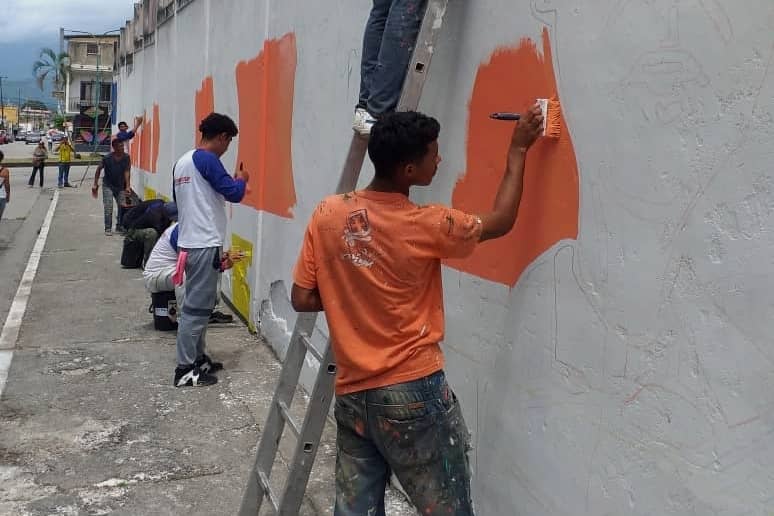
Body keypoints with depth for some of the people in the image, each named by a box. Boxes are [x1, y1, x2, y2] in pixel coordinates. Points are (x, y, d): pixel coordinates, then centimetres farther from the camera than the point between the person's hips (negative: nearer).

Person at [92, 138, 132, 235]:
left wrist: (128, 186, -22)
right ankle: (108, 228, -3)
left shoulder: (126, 157, -11)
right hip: (108, 185, -3)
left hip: (120, 186, 3)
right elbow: (99, 170, -6)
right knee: (108, 207, -10)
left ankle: (119, 226, 17)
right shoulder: (107, 158, -17)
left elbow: (127, 172, -13)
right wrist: (95, 184, -7)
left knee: (122, 206, 1)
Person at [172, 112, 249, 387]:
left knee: (199, 304, 16)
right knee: (196, 307, -5)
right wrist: (241, 180, 3)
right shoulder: (207, 160, -14)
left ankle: (198, 358, 23)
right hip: (204, 245, -10)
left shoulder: (182, 161, 14)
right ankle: (185, 369, 0)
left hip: (189, 243, 10)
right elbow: (234, 193, -17)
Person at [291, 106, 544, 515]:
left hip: (351, 393, 5)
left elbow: (302, 299, 2)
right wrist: (518, 150, 11)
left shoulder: (327, 214, -2)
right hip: (413, 392, -5)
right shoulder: (426, 226, -12)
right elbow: (499, 221, 4)